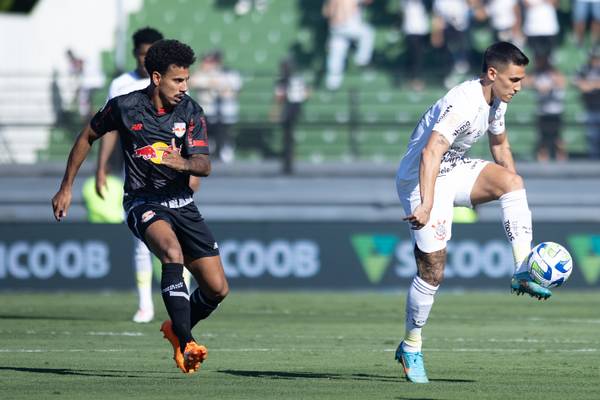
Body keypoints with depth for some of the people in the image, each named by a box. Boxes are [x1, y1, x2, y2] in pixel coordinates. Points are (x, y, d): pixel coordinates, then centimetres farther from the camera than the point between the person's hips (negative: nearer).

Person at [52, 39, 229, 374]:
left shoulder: (191, 111, -2)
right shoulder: (124, 107, -7)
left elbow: (204, 166, -10)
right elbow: (88, 137, 10)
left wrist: (183, 163, -34)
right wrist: (67, 187, 13)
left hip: (182, 204, 4)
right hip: (143, 204, -4)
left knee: (217, 289, -2)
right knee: (173, 251, -36)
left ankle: (177, 329, 30)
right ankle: (185, 345, -37)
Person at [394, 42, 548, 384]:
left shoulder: (496, 101, 0)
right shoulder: (464, 104, -29)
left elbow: (499, 143, 19)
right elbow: (430, 153, -41)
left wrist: (515, 198, 21)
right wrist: (426, 205, -50)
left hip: (454, 171, 8)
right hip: (420, 180, -8)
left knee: (512, 181, -17)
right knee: (433, 272, -7)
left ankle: (523, 274, -17)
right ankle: (411, 349, 11)